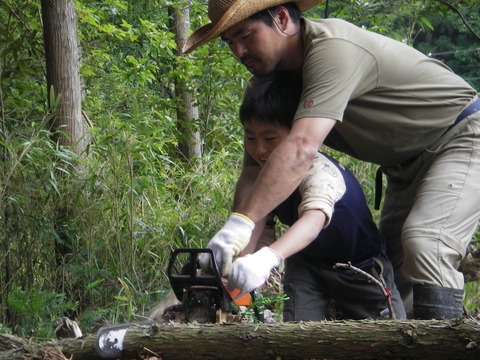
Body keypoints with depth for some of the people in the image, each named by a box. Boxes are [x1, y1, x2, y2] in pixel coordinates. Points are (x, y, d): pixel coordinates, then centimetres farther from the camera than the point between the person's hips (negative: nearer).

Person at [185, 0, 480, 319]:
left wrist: (241, 221, -50)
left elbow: (302, 148, -44)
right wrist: (241, 256, -18)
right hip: (407, 162, 9)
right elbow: (253, 174, -6)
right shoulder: (264, 84, -3)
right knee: (392, 261, 6)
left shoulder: (333, 48, -32)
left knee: (424, 243, -27)